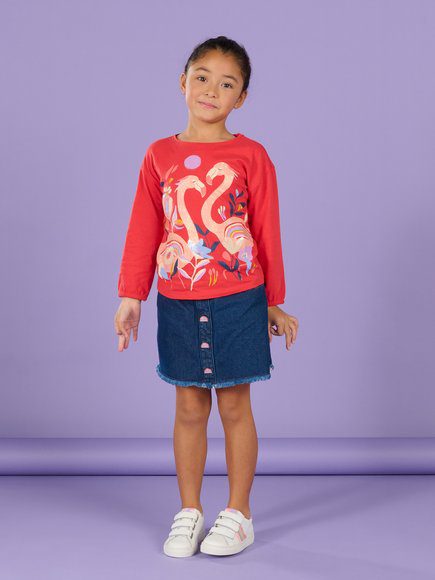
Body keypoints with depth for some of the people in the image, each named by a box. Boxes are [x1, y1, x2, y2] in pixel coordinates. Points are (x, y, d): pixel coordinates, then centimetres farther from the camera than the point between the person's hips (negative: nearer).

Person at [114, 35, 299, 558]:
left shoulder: (251, 156, -1)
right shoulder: (159, 156, 4)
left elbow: (267, 232, 3)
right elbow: (143, 230, 6)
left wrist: (274, 303, 5)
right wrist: (130, 296, 3)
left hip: (238, 300, -2)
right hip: (177, 303, 2)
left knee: (234, 405, 5)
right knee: (189, 407, 9)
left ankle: (237, 515, 18)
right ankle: (189, 513, 20)